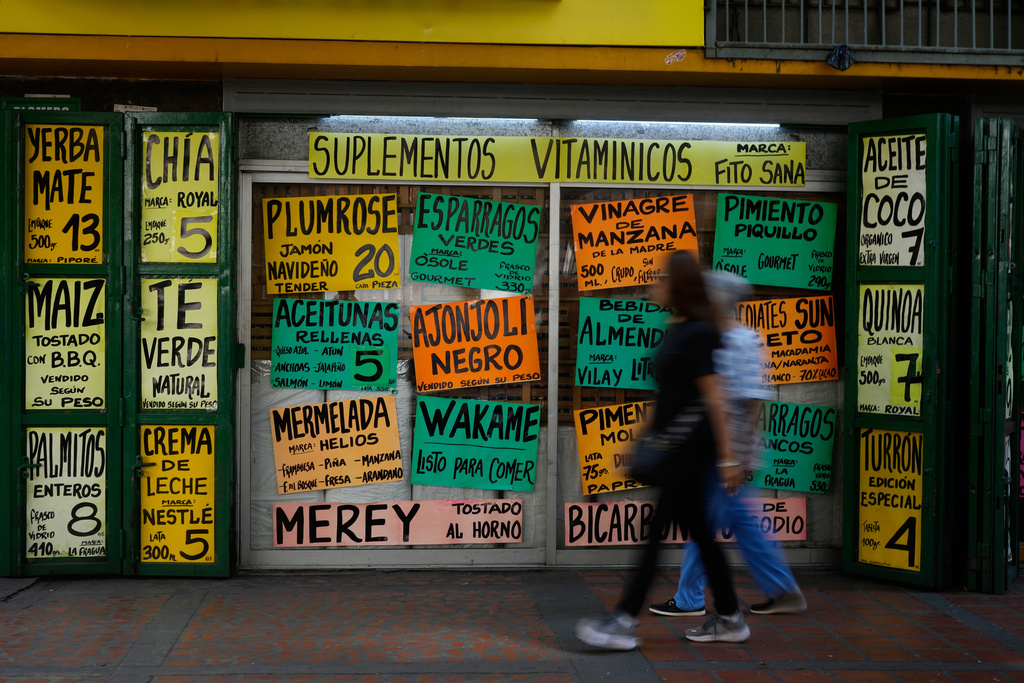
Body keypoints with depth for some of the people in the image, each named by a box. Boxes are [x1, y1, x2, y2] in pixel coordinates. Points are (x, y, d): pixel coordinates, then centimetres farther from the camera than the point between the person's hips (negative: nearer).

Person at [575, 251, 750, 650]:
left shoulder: (698, 333, -14)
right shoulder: (675, 331, 13)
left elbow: (712, 398, -17)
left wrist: (726, 458, -17)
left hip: (692, 446, -9)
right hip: (675, 446, 9)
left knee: (657, 529, -7)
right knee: (698, 531, 13)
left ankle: (623, 624, -3)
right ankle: (729, 619, 22)